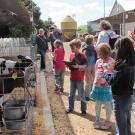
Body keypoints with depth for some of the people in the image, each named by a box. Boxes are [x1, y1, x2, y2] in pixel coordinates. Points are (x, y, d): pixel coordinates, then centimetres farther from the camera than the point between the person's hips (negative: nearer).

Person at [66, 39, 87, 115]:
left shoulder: (82, 56, -11)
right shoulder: (71, 55, 6)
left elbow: (85, 66, -13)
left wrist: (78, 66, -25)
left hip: (79, 78, -6)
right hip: (72, 77, 6)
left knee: (81, 94, 3)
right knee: (71, 94, 14)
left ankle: (83, 109, 16)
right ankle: (71, 108, 26)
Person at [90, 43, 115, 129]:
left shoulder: (112, 62, -13)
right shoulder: (98, 61, 3)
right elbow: (96, 73, 10)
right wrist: (95, 85, 9)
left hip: (106, 87, -5)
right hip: (98, 86, 5)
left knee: (107, 104, 9)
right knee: (98, 104, 16)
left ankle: (108, 122, 26)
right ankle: (97, 120, 32)